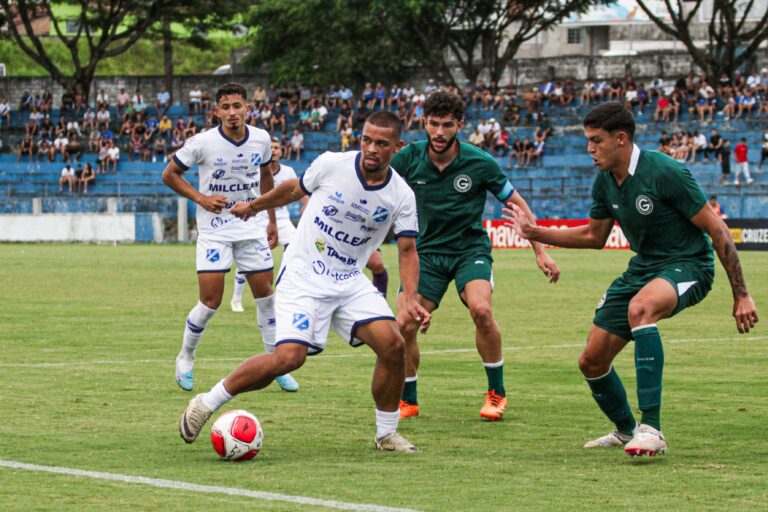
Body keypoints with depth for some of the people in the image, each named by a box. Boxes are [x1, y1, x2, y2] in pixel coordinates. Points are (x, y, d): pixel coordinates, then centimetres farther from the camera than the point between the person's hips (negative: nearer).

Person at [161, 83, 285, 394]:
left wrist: (272, 221, 18)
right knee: (211, 301, -9)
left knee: (265, 293, 4)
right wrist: (201, 198, -15)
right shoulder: (202, 143, -14)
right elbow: (170, 174, -2)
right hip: (214, 230, -3)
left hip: (252, 227, 4)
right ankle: (185, 358, 14)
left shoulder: (261, 139, -2)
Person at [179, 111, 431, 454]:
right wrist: (253, 206, 25)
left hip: (350, 282, 3)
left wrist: (410, 298, -15)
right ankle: (207, 403, -4)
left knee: (393, 345, -15)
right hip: (303, 276, -3)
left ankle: (387, 434, 6)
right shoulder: (331, 165, -11)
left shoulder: (402, 196, -6)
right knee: (290, 356, -22)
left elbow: (407, 250, 1)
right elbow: (294, 188, 10)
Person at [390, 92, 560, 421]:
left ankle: (497, 393, -10)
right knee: (404, 324, -14)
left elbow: (516, 203, 0)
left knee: (481, 310, -29)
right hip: (427, 251, 2)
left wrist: (540, 252, -1)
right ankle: (408, 400, 10)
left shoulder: (479, 163, -12)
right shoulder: (409, 159, -8)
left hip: (471, 249, -2)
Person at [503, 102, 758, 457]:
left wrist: (741, 295, -18)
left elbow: (717, 229, -17)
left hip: (687, 265, -8)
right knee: (592, 361, 3)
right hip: (642, 267, 8)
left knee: (640, 307, -41)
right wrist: (536, 234, 10)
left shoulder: (665, 173, -21)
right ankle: (626, 431, 34)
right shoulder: (605, 182, 1)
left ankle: (651, 429, -38)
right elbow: (595, 237, 19)